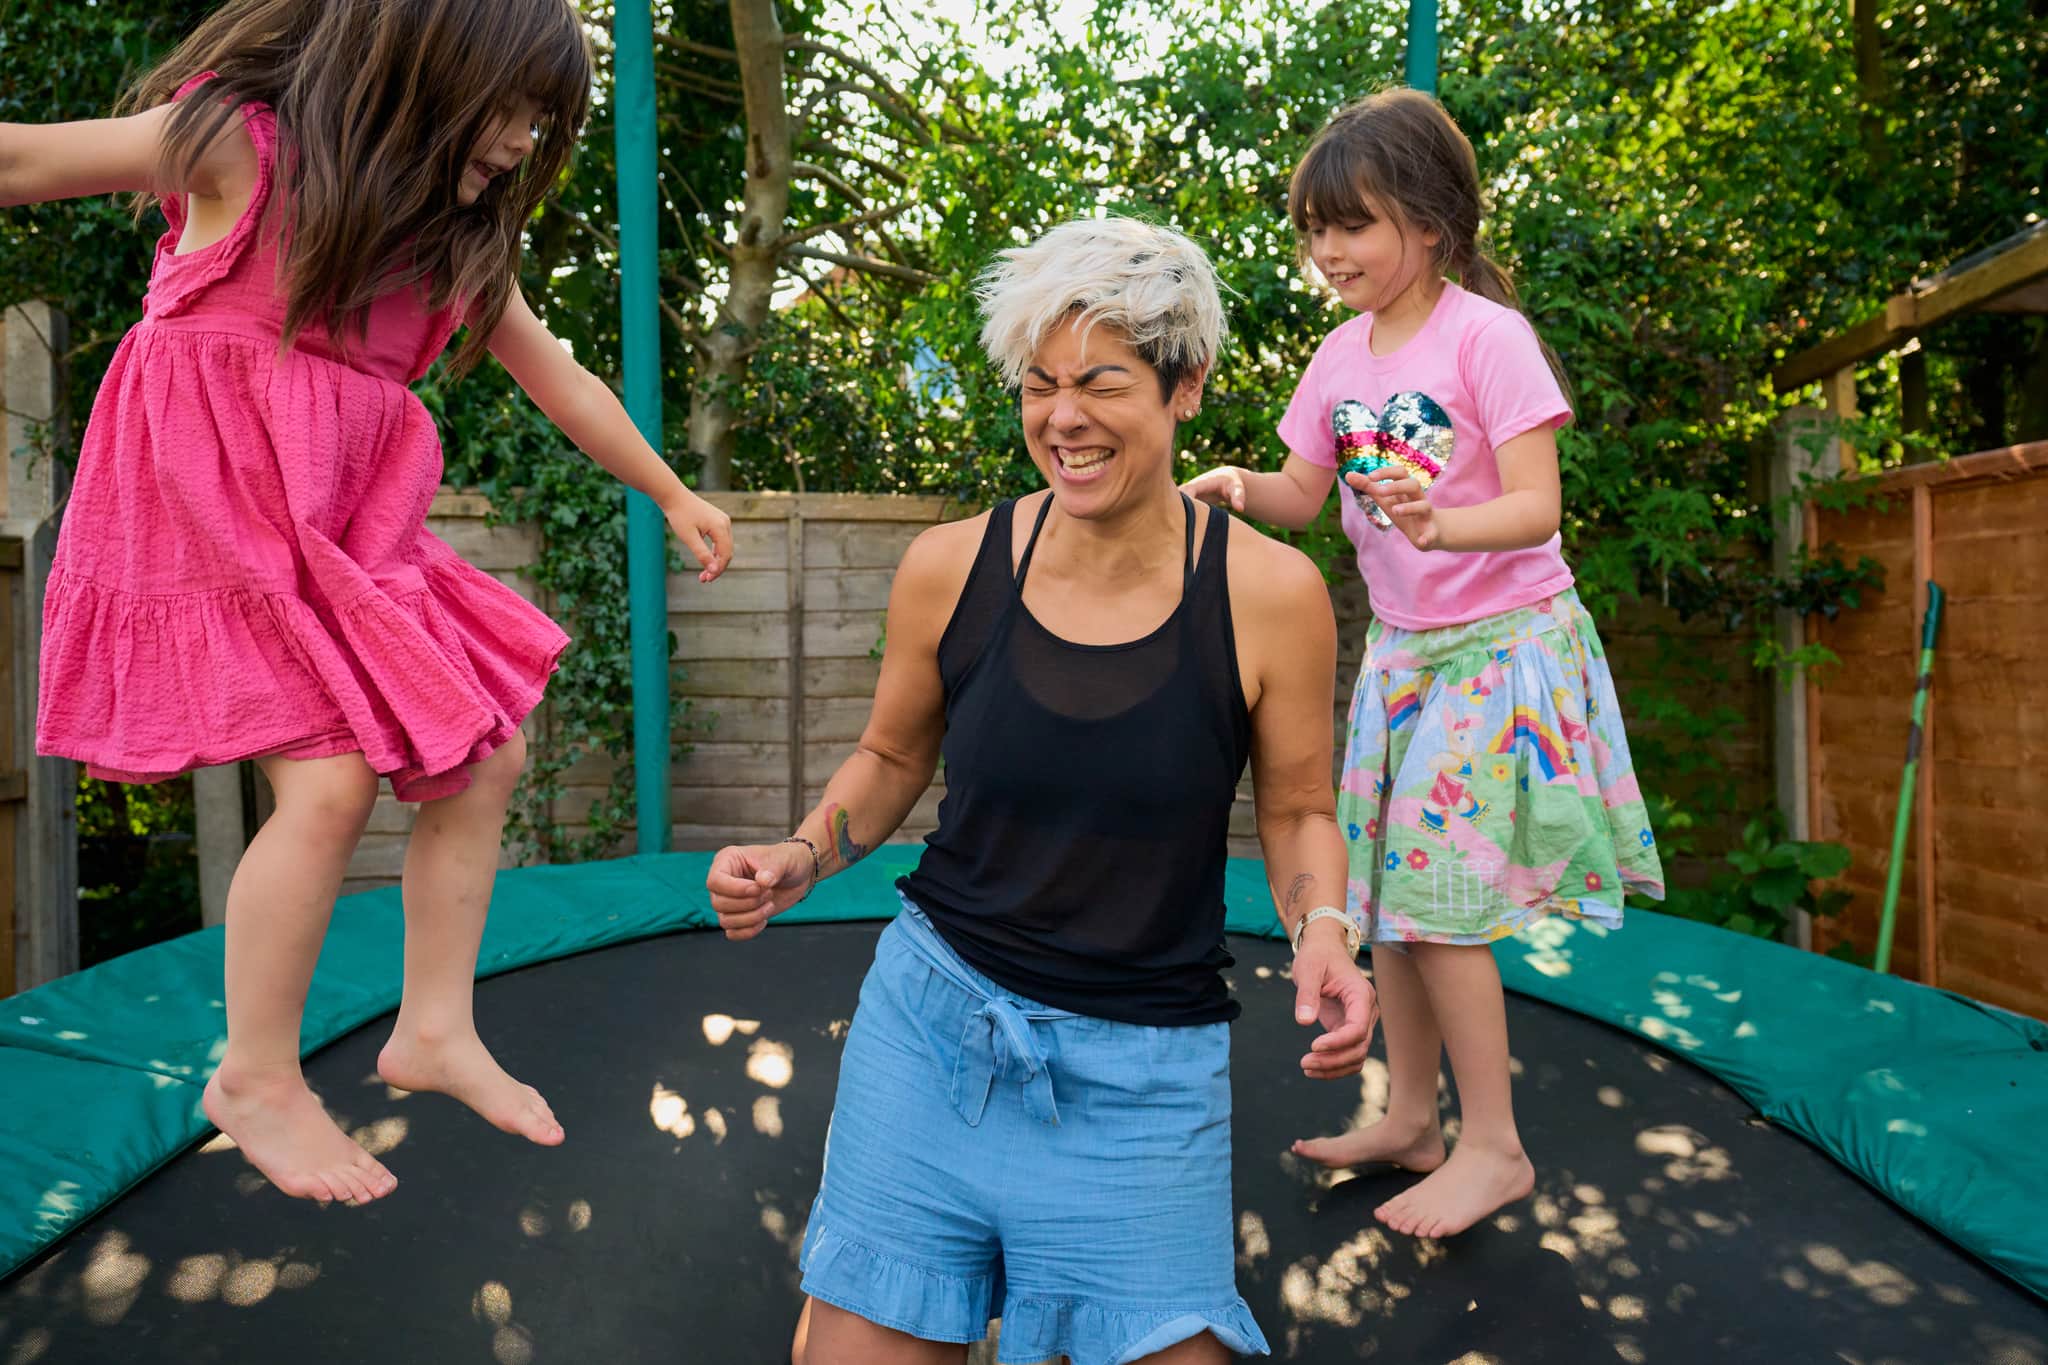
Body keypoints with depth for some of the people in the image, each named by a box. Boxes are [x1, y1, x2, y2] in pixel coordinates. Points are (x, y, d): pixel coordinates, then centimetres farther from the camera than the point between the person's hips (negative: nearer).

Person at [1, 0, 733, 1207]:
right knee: (334, 783, -16)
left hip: (355, 526, 7)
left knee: (487, 758, 0)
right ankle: (257, 1081, 4)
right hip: (217, 508, -7)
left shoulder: (460, 242, 8)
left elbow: (562, 380, 15)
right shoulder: (237, 140, -7)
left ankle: (437, 1030, 15)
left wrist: (673, 495, 20)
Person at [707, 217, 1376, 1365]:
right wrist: (798, 862, -8)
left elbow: (1298, 813, 2)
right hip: (931, 1020, 2)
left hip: (1143, 1068, -1)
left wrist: (1325, 937, -17)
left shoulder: (1270, 593, -11)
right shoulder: (951, 567, -7)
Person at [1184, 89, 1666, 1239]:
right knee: (1387, 887, 10)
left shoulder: (1486, 335, -15)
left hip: (1500, 644, -7)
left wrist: (1439, 523, -40)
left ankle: (1495, 1145, 10)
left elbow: (1537, 508, -21)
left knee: (1437, 896, -8)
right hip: (1401, 647, 7)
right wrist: (1243, 486, -11)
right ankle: (1411, 1117, 26)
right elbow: (1304, 496, 10)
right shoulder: (1343, 354, 5)